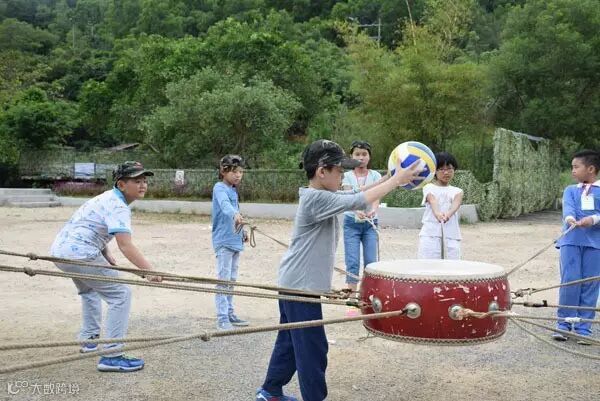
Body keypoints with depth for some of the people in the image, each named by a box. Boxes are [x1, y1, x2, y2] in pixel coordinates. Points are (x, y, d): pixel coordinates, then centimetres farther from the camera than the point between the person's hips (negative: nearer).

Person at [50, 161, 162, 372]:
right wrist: (149, 270, -37)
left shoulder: (107, 197, 16)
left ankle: (89, 339, 43)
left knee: (89, 289, 33)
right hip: (80, 254, -11)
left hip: (61, 249, 11)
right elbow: (125, 245, -29)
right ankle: (111, 356, -14)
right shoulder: (118, 206, -15)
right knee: (121, 294, -11)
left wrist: (106, 254, 10)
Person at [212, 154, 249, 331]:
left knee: (231, 280, 14)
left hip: (235, 240, 8)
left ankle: (230, 314, 24)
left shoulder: (233, 190, 14)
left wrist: (242, 230, 11)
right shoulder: (220, 188, -12)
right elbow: (225, 204, -33)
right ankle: (222, 319, -4)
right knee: (223, 280, -7)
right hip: (223, 241, -8)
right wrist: (235, 214, -51)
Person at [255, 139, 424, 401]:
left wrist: (390, 177, 1)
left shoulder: (321, 195, 8)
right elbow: (359, 201, -25)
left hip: (294, 283, 10)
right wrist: (397, 180, -17)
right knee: (313, 348, 0)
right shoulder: (316, 198, -21)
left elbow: (357, 194, 12)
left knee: (289, 341, 20)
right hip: (301, 286, -10)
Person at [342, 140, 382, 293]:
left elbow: (376, 197, -12)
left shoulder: (375, 175, 2)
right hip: (352, 222, -1)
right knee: (352, 262, -5)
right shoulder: (347, 176, -1)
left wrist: (373, 210, -35)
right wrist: (357, 211, -37)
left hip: (370, 223, 1)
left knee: (371, 262, -2)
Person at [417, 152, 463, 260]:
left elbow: (456, 203, -11)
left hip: (452, 236, 2)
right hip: (430, 235, -2)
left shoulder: (457, 191, 13)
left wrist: (448, 214, -35)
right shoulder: (428, 188, 7)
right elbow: (433, 201, -15)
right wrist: (437, 213, -40)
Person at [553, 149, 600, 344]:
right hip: (571, 241, 1)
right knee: (569, 282, -3)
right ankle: (564, 325, 8)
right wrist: (569, 218, -29)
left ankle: (583, 328, 10)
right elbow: (568, 207, -8)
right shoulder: (570, 190, 13)